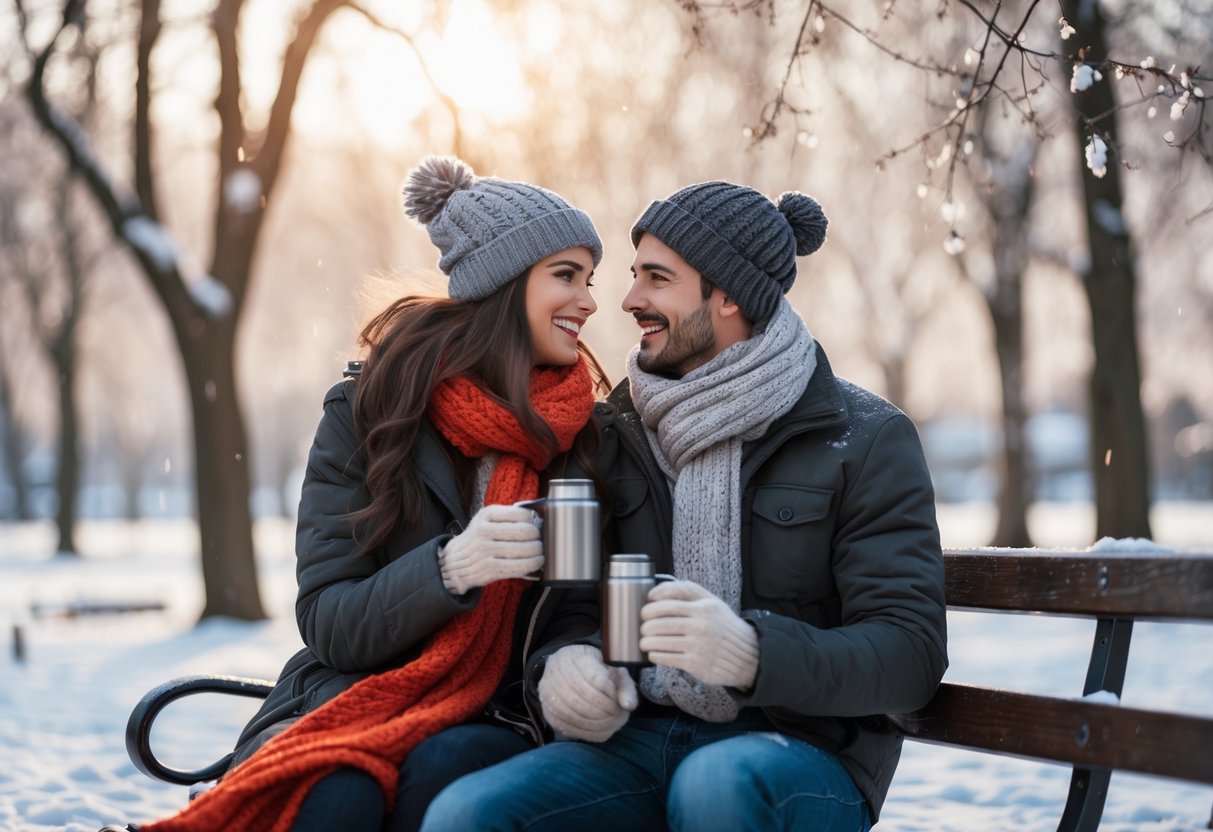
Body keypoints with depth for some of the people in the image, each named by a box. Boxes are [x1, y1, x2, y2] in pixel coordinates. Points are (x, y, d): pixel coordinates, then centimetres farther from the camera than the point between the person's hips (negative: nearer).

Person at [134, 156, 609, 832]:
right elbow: (327, 624, -5)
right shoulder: (370, 410, 0)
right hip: (354, 698, -1)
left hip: (494, 721, 2)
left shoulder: (588, 434, 5)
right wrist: (451, 567, -23)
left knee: (444, 768, -33)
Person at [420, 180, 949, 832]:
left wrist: (755, 653, -28)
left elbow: (911, 654, -10)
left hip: (799, 748, -3)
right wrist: (560, 662, -12)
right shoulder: (615, 432, 12)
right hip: (638, 739, 3)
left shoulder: (866, 441, -2)